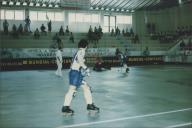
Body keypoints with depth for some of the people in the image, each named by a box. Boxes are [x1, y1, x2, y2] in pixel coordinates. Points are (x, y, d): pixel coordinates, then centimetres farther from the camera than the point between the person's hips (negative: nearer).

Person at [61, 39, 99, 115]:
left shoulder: (78, 52, 21)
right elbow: (79, 60, -25)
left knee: (86, 87, 12)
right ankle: (65, 107, -9)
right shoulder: (81, 51, -6)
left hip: (78, 73, 10)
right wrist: (85, 68, -22)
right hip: (75, 73, -10)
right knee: (72, 89, -11)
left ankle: (90, 105, 17)